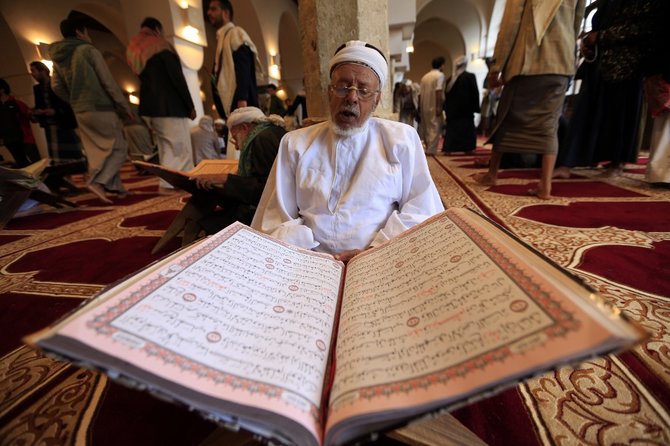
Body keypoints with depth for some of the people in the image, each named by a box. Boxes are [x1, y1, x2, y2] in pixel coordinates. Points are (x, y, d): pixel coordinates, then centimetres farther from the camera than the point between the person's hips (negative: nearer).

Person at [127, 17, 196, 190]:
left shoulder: (135, 51, 21)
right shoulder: (161, 46, -3)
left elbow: (144, 78, 22)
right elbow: (177, 77, -11)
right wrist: (190, 105, -9)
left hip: (149, 107, 8)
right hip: (169, 106, -8)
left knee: (165, 149, 10)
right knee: (182, 149, -8)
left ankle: (168, 183, 8)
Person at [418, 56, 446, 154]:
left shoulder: (425, 76, 14)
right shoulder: (440, 75, -5)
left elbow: (420, 93, 11)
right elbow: (438, 91, -17)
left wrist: (420, 108, 15)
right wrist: (439, 106, -19)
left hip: (425, 107, 7)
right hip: (434, 106, -7)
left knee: (426, 127, 14)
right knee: (435, 127, -3)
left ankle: (428, 148, 22)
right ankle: (431, 149, -8)